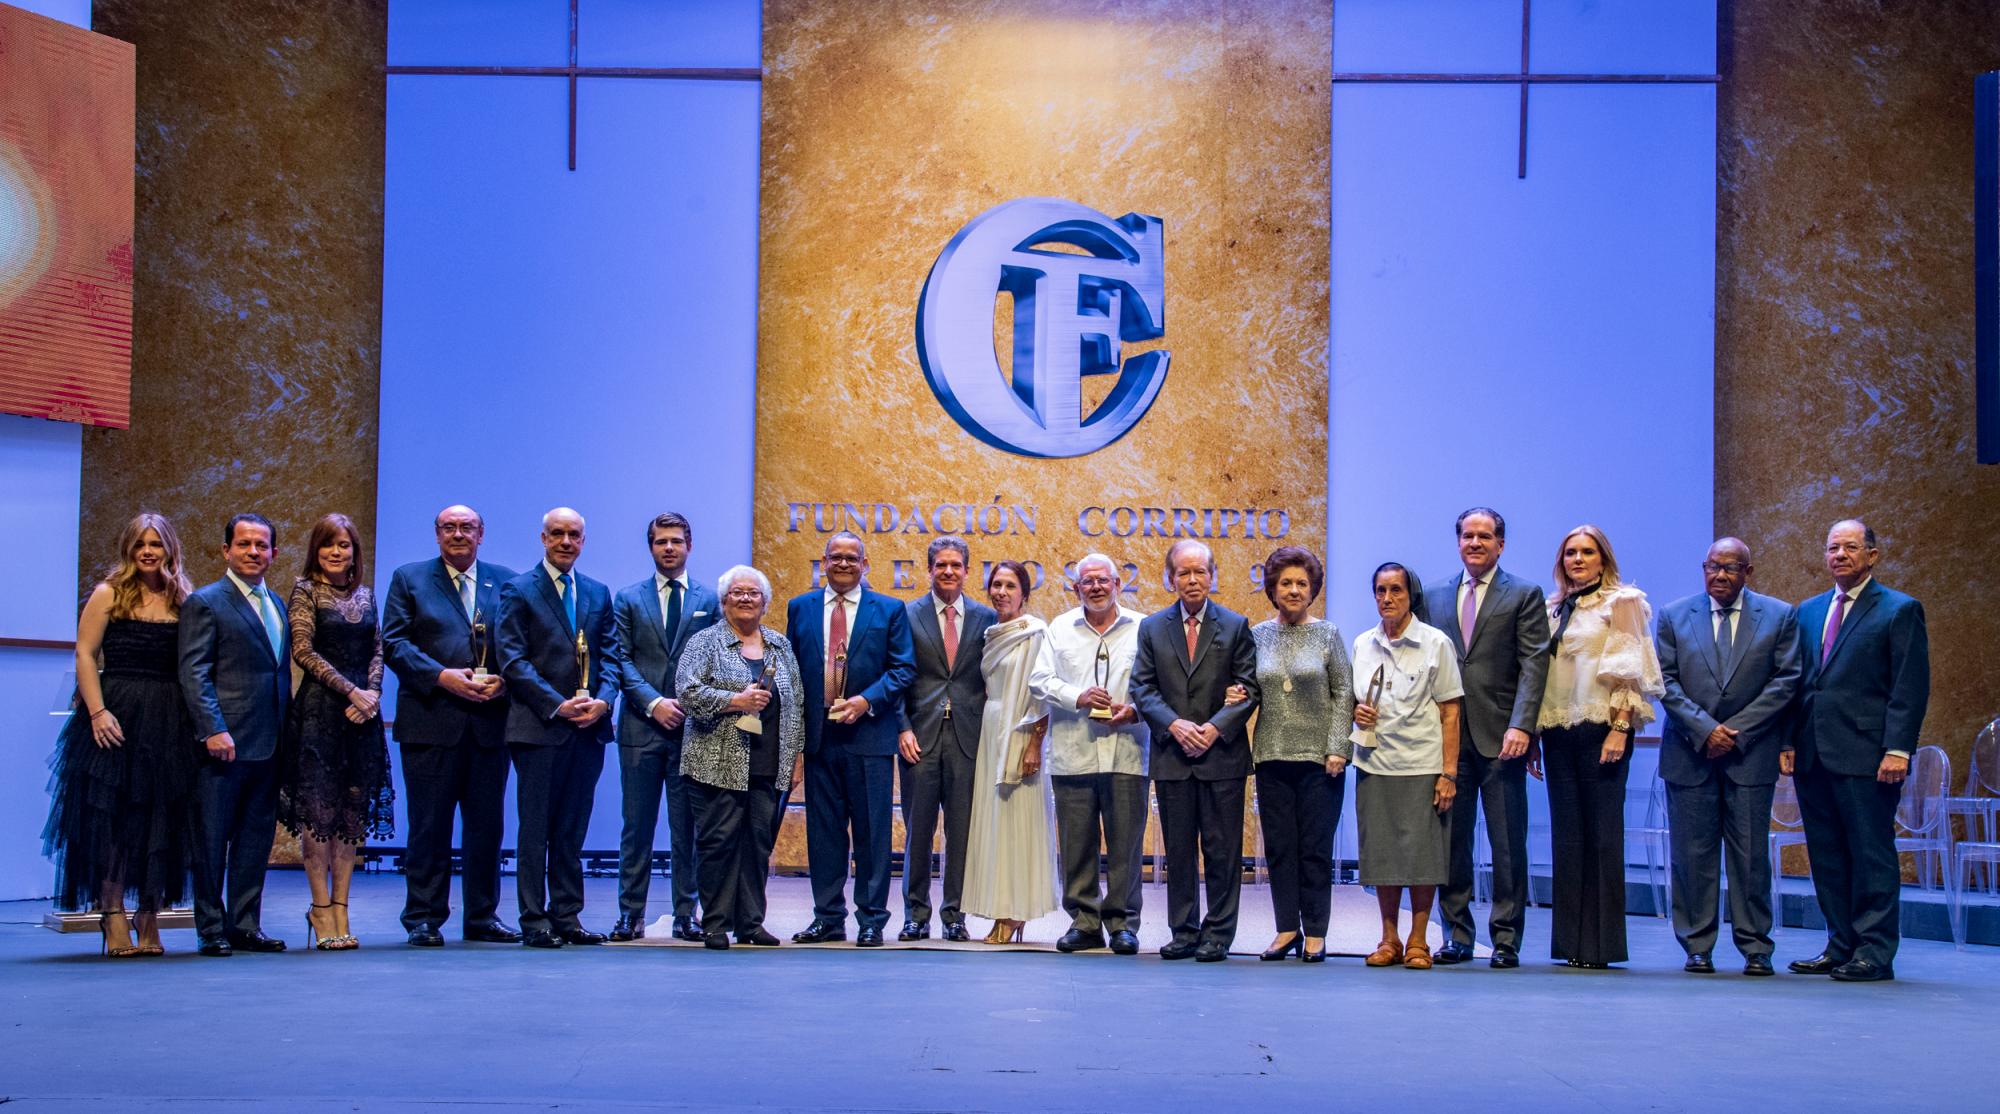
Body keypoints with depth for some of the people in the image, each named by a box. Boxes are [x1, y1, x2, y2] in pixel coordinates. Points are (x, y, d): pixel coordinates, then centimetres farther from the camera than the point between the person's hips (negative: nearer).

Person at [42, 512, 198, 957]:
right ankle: (114, 920, 8)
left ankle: (149, 921, 11)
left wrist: (198, 719, -3)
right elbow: (85, 654, -4)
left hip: (169, 721, 3)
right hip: (117, 718, -3)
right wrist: (97, 712, -14)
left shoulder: (184, 602, 9)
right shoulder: (108, 595, 2)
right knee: (111, 818, 1)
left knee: (160, 822, 4)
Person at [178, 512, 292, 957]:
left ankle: (245, 927, 16)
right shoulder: (205, 603, -4)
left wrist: (286, 731, 12)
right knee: (212, 839, 1)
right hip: (224, 743, -7)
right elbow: (193, 674, -11)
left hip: (268, 745, 7)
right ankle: (211, 930, 7)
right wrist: (214, 730, -19)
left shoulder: (277, 606, 17)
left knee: (257, 839, 9)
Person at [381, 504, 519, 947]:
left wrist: (504, 680, -9)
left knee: (487, 824, 7)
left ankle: (483, 916, 16)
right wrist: (442, 676, -14)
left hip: (490, 721, 2)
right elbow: (394, 642, -2)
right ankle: (424, 919, 8)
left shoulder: (505, 581, 13)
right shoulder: (409, 578, 7)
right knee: (428, 825, 0)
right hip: (431, 721, -2)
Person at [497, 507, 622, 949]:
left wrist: (603, 700, -7)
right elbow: (513, 659, -7)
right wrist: (557, 705, -14)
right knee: (535, 827, -1)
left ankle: (567, 917, 13)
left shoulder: (598, 593, 15)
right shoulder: (519, 591, 0)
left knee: (573, 829, 8)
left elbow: (611, 654, 12)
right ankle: (534, 922, 2)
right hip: (539, 727, -4)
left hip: (589, 727, 4)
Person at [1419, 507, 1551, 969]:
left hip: (1500, 738, -3)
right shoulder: (1435, 598, 14)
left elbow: (1534, 664, -5)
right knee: (1451, 841, 6)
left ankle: (1505, 939, 8)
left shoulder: (1525, 595, 3)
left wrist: (1521, 725, -16)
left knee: (1508, 845, 1)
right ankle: (1458, 935, 14)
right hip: (1448, 737, 3)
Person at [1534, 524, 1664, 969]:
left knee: (1602, 832, -3)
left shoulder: (1621, 602, 1)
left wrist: (1620, 729, -15)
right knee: (1566, 833, 5)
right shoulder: (1553, 608, 15)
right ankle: (1571, 940, 9)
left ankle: (1601, 943, 0)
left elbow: (1627, 672, -6)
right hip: (1559, 731, 5)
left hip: (1601, 728, -5)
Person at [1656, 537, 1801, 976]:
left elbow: (1785, 680, -1)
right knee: (1692, 854, 1)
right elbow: (1665, 681, 1)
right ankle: (1697, 947, 8)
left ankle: (1755, 948, 8)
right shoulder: (1674, 616, 7)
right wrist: (1703, 728, -11)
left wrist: (1736, 730, -9)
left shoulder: (1779, 616, 5)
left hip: (1751, 753, -1)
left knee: (1751, 854, 1)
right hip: (1689, 753, 1)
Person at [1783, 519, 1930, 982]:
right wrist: (1790, 742, 9)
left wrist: (1897, 749, -14)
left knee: (1872, 855, -2)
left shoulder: (1900, 610, 0)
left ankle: (1875, 953, 2)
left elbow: (1911, 688, -6)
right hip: (1814, 756, 6)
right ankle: (1840, 946, 17)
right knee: (1827, 856, 9)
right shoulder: (1809, 611, 17)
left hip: (1866, 756, -6)